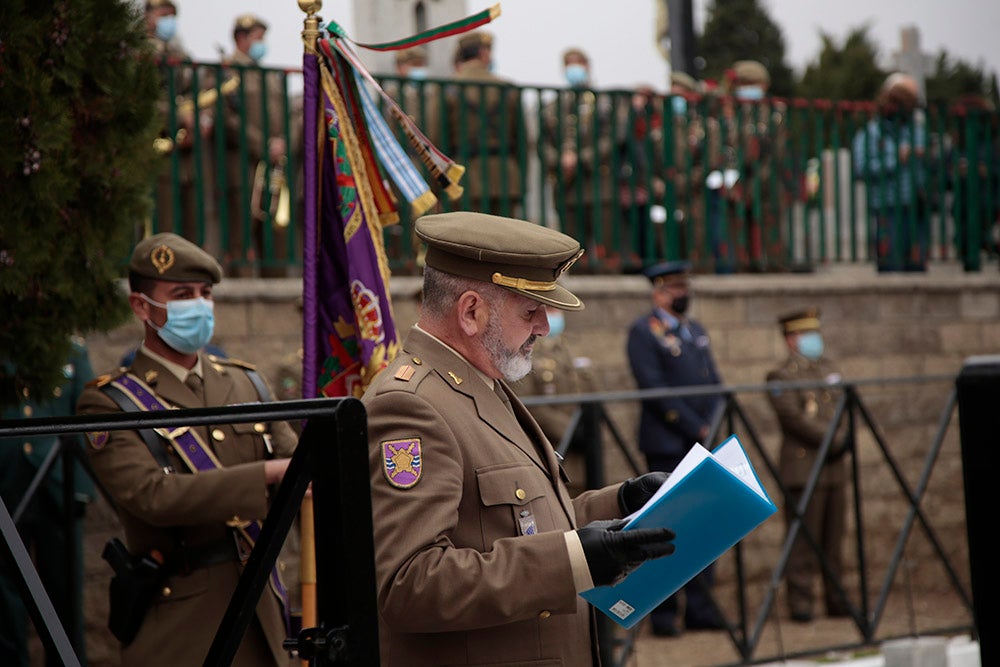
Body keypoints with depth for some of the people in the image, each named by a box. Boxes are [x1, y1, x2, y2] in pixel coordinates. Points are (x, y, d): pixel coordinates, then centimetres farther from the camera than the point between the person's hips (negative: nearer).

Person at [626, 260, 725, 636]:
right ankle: (663, 614, -2)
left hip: (702, 444, 7)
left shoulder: (696, 331, 19)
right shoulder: (643, 332, -5)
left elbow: (714, 383, 18)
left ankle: (699, 609, 12)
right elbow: (653, 388, -13)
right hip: (667, 445, -7)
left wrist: (712, 425, 0)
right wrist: (695, 429, -14)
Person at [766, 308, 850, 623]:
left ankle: (836, 599, 14)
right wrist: (833, 439, -15)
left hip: (834, 467, 7)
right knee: (803, 538, -7)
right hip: (803, 466, -7)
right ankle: (800, 601, -4)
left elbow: (841, 407, 18)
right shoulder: (781, 376, -5)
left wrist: (841, 438, -1)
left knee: (833, 538, 9)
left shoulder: (827, 369, 18)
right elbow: (794, 417, -14)